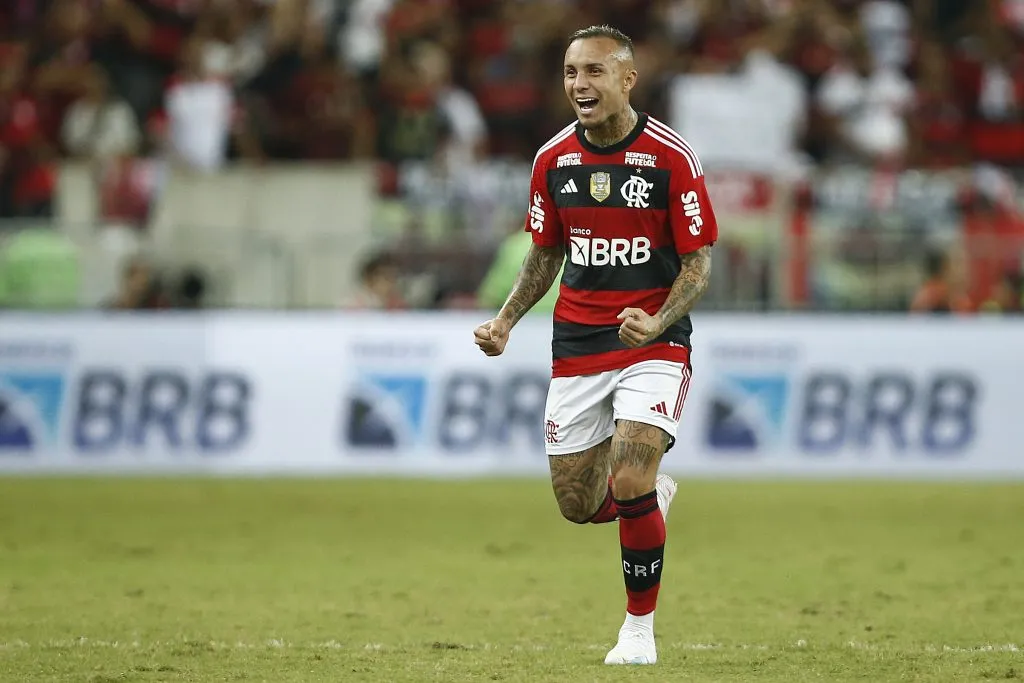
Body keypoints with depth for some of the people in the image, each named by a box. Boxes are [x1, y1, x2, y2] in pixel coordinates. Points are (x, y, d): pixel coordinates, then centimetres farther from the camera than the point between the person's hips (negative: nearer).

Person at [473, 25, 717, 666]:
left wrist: (658, 323, -24)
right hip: (576, 344, 5)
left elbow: (698, 260, -7)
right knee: (578, 504, 4)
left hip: (653, 344, -5)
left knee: (630, 485, -20)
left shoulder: (671, 157, -10)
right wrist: (506, 320, 1)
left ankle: (640, 627, 1)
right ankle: (656, 492, 39)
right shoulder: (553, 159, 3)